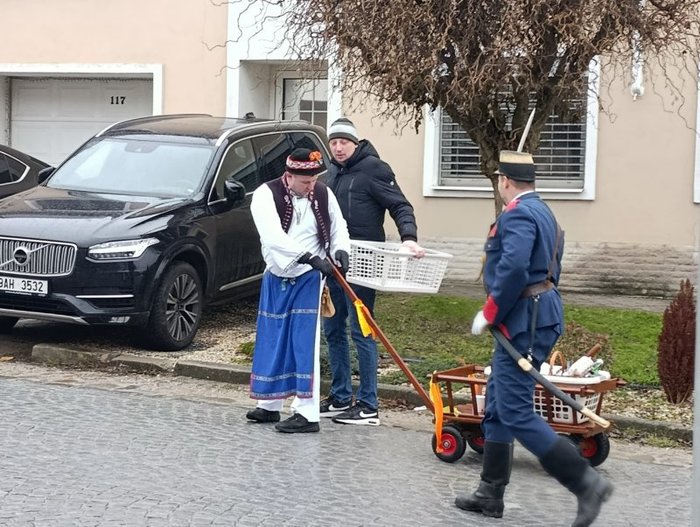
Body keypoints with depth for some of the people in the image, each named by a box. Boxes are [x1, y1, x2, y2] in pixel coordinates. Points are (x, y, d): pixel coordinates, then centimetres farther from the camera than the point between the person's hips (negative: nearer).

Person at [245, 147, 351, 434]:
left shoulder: (323, 195, -5)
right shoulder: (266, 195, -14)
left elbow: (338, 227, 10)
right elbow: (274, 237, -28)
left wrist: (340, 249, -12)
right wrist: (312, 257, -36)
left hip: (308, 280, -1)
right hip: (276, 278, 1)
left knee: (305, 343, -8)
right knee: (271, 342, 10)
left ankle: (307, 413, -8)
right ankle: (269, 405, 26)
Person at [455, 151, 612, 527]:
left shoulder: (518, 214, -15)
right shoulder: (543, 212, 18)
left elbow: (512, 270, -28)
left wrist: (488, 315, -17)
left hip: (523, 324, -11)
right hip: (535, 319, 11)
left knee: (516, 413, -9)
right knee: (497, 407, 15)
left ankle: (586, 482, -9)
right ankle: (491, 494, 21)